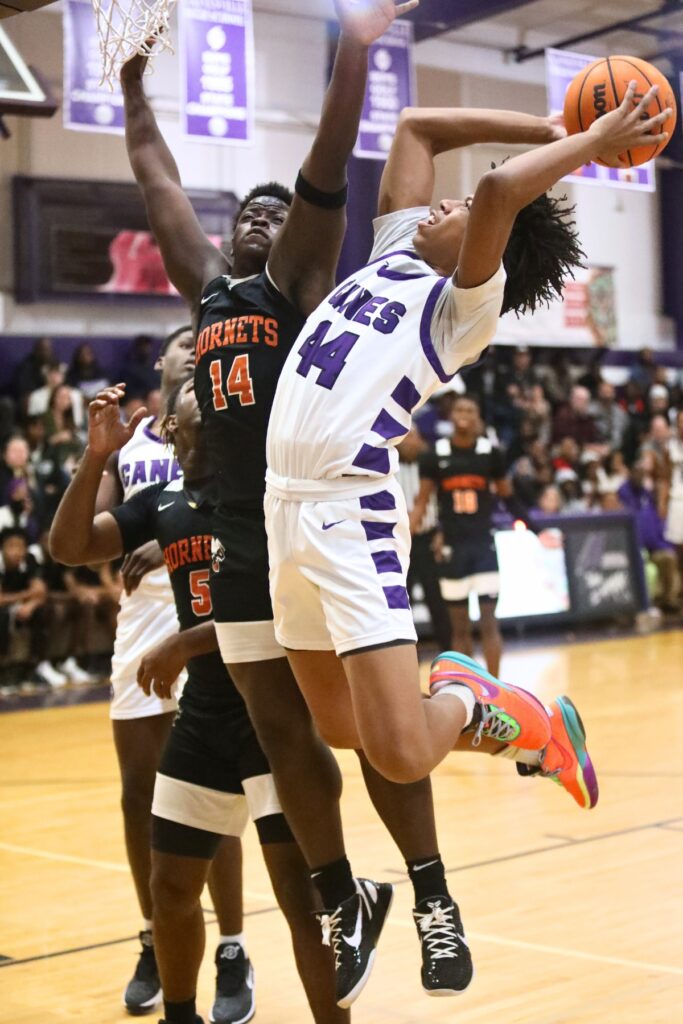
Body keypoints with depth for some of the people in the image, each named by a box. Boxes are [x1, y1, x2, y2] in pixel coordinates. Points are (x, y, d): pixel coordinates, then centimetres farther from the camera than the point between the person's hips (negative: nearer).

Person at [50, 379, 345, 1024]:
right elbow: (69, 547, 5)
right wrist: (97, 456, -7)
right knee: (171, 887, 16)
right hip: (202, 715, 6)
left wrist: (184, 643, -19)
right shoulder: (162, 503, 10)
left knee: (299, 891, -10)